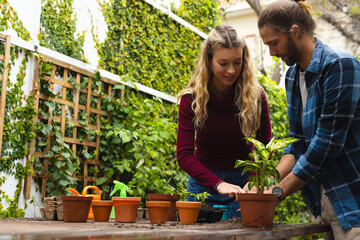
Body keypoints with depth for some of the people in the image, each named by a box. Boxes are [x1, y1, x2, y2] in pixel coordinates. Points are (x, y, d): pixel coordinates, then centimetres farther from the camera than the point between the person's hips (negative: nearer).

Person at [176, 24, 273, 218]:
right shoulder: (192, 98, -14)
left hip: (243, 182, 0)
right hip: (204, 182, 0)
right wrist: (217, 184, -32)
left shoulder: (255, 96, -12)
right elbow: (184, 154, -18)